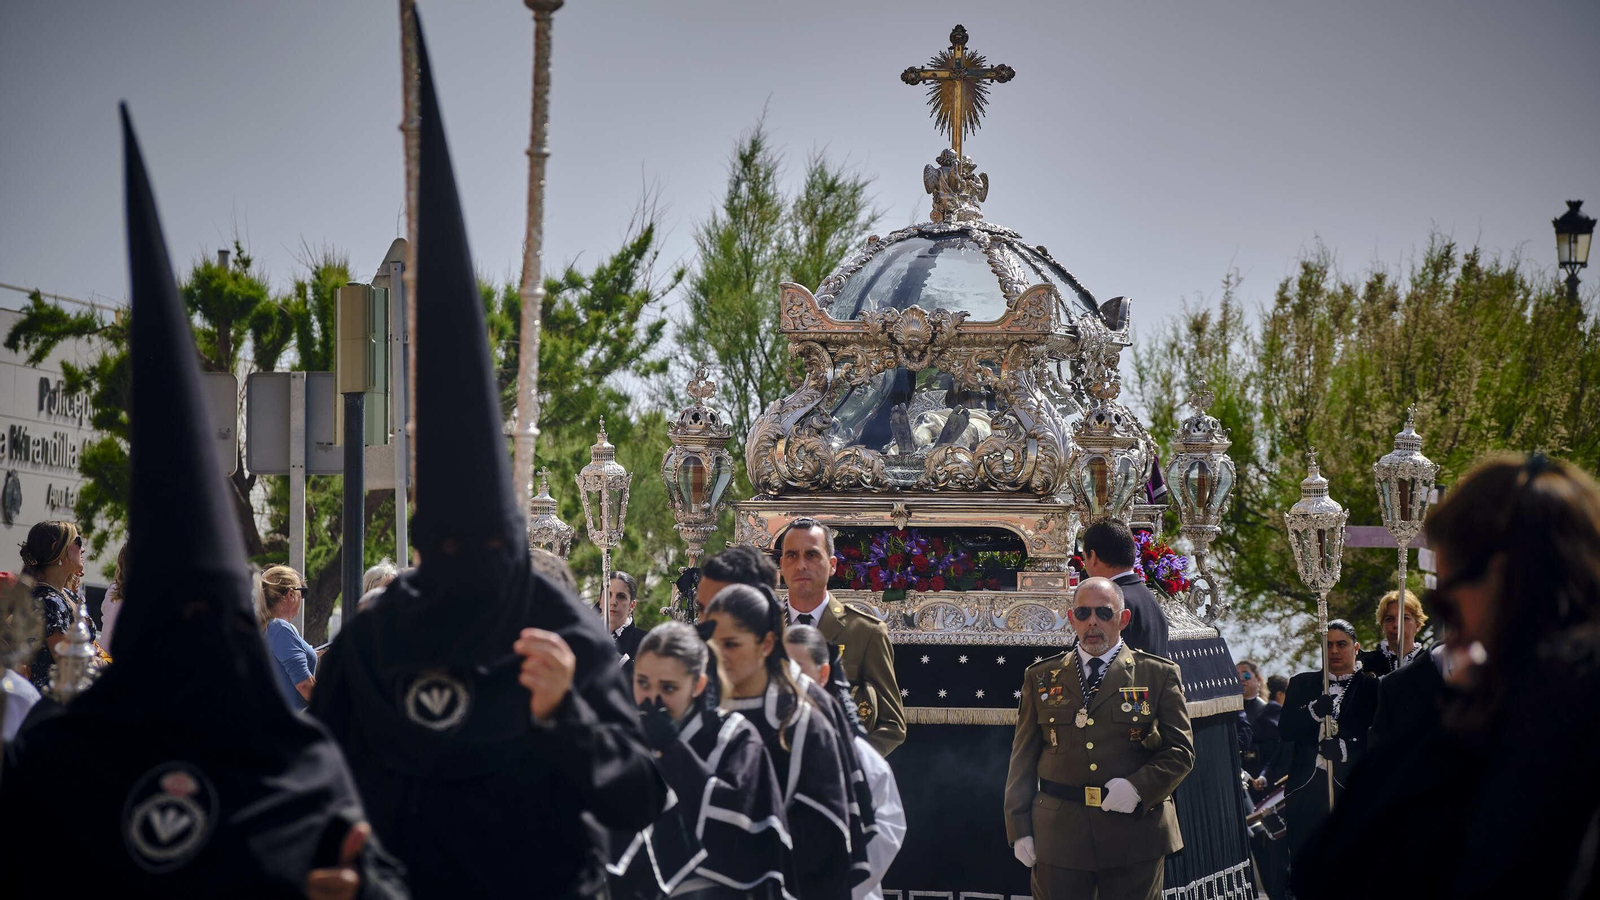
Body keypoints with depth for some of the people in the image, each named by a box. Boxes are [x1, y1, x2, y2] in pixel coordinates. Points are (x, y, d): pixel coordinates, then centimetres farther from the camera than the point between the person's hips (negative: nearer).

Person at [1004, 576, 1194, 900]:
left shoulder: (1158, 674, 6)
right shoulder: (1041, 677, 11)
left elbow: (1181, 750, 2)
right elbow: (1023, 757, 10)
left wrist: (1139, 787, -14)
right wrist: (1019, 827, 3)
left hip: (1134, 833, -1)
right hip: (1058, 835, 1)